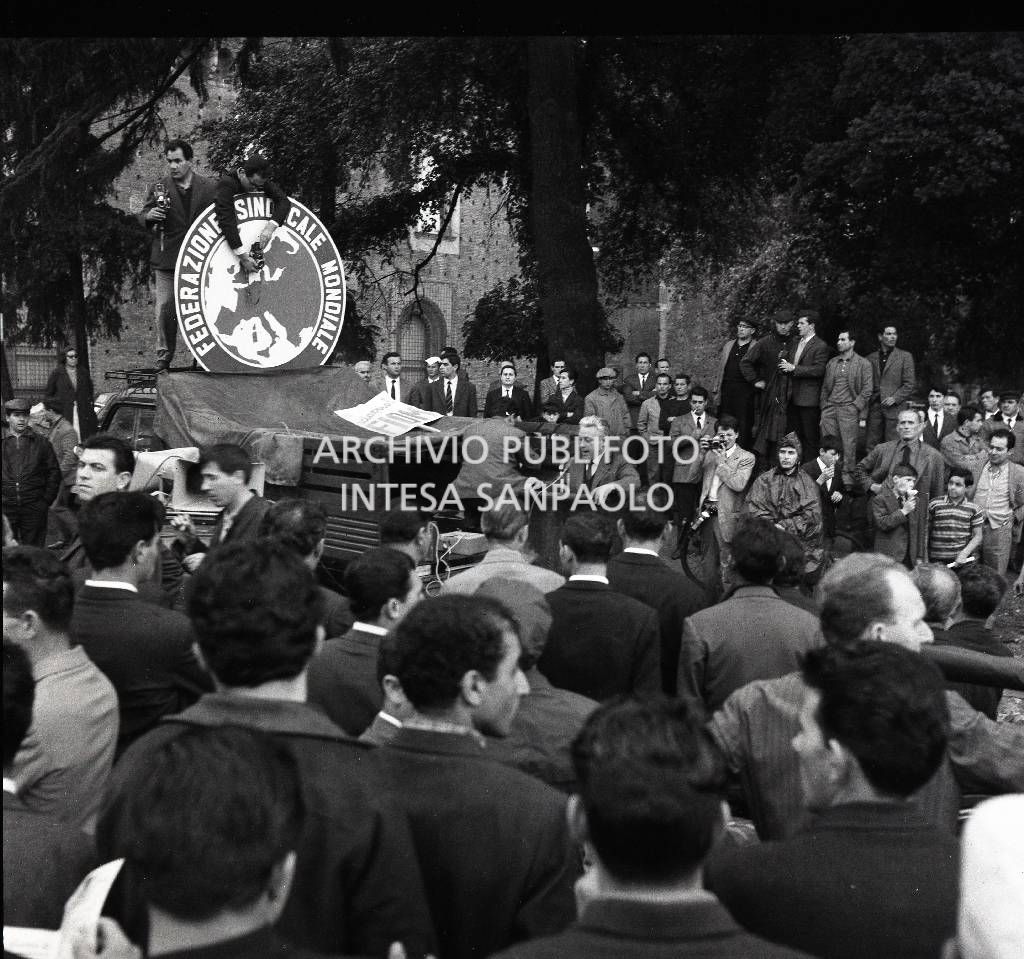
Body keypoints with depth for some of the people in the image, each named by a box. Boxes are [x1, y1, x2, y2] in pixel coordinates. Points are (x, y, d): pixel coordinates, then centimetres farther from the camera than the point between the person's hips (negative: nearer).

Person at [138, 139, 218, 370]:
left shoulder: (210, 187, 6)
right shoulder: (158, 187, 7)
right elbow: (142, 218, 6)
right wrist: (150, 215, -18)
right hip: (166, 260, 0)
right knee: (165, 309, -4)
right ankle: (164, 355, 7)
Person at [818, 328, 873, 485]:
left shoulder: (863, 364, 3)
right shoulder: (832, 362, 16)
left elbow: (866, 391, -1)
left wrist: (862, 417, -7)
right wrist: (823, 410, 10)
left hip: (849, 409, -4)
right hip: (830, 408, 4)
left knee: (848, 446, -5)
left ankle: (847, 477, 0)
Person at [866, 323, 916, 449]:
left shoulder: (905, 357, 5)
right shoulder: (871, 358, 13)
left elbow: (910, 384, 1)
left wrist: (894, 398, -10)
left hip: (894, 409, -3)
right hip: (874, 409, 3)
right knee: (872, 446, 2)